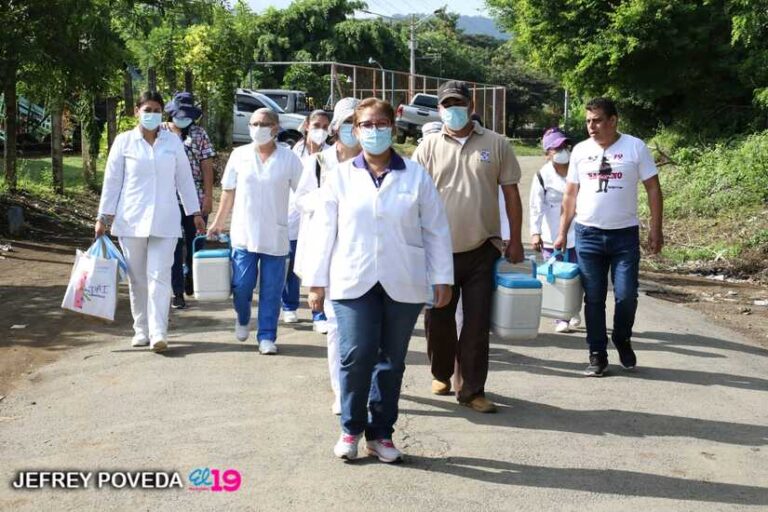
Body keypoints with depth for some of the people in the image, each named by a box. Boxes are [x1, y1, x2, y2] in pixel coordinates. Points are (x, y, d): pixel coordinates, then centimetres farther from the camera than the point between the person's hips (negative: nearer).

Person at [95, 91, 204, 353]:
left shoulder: (173, 141, 6)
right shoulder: (124, 141, 3)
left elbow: (184, 178, 10)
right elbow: (112, 181, 4)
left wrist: (195, 213, 9)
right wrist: (103, 217, 1)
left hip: (164, 221, 0)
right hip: (131, 220, 0)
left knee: (160, 277, -9)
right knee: (137, 279, 7)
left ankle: (158, 332, -11)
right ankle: (141, 330, 18)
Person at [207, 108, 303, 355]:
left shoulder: (289, 159, -1)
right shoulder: (239, 155, 4)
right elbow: (228, 192, 11)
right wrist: (218, 223, 14)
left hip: (275, 237, -1)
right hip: (244, 233, 1)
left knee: (271, 291, 3)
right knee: (241, 285, 1)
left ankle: (267, 336, 15)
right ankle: (242, 319, 32)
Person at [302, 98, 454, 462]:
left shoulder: (416, 176, 5)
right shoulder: (340, 176, 5)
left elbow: (436, 230, 6)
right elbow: (323, 230, 6)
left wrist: (442, 277, 3)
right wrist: (317, 281, 3)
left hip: (403, 283, 1)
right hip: (354, 282, -1)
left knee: (391, 361, 7)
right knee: (356, 356, -9)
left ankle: (381, 433, 21)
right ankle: (351, 428, 12)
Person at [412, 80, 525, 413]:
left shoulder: (495, 144, 3)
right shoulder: (429, 147, 3)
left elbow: (511, 193, 6)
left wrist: (515, 241, 3)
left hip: (482, 250, 0)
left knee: (477, 323, 2)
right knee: (438, 320, 10)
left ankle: (472, 390, 12)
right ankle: (441, 374, 33)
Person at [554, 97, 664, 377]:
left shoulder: (635, 147, -3)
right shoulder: (580, 151, 4)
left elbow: (653, 189, -1)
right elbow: (570, 194, 9)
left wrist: (656, 229, -6)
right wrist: (562, 233, 5)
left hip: (625, 235, -2)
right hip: (588, 235, 2)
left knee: (626, 295, -3)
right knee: (593, 299, 5)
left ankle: (622, 341, 25)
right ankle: (597, 355, 14)